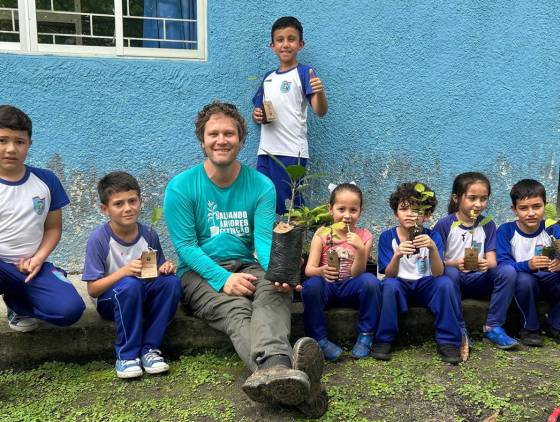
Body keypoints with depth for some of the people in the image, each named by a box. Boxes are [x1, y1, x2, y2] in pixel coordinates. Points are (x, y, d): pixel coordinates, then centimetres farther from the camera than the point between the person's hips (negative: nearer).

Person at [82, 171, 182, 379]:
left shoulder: (149, 235, -4)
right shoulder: (99, 239, -15)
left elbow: (158, 274, 7)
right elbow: (92, 289, -15)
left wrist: (165, 269, -17)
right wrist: (124, 271, -30)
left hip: (144, 299, 4)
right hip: (111, 301, -3)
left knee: (172, 281, -25)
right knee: (129, 284, -36)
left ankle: (149, 348, -14)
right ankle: (126, 354, -18)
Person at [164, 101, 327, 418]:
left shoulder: (262, 186, 4)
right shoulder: (181, 187, -2)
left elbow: (264, 240, -6)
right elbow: (185, 246, -7)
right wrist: (222, 278, -23)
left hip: (247, 267, 2)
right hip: (200, 273, -2)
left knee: (275, 293, -33)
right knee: (237, 310, -35)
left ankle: (273, 372, -61)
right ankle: (279, 370, -63)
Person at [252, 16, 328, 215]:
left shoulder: (304, 72, -3)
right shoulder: (268, 77, 15)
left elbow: (320, 111, -13)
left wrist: (319, 92, -34)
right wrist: (257, 116, 1)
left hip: (291, 153, -6)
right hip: (265, 152, 6)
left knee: (287, 207, -2)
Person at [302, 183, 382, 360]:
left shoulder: (364, 236, -3)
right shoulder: (322, 235, -4)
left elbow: (356, 273, -12)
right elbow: (309, 269, -13)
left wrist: (361, 250, -30)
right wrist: (321, 271, -37)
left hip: (351, 288, 1)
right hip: (327, 287, 0)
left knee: (370, 281, -29)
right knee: (311, 284, -33)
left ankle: (365, 337, -14)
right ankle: (319, 340, -17)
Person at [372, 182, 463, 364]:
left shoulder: (432, 237, -8)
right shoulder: (387, 237, -9)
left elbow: (438, 273, -20)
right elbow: (389, 274, -17)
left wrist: (433, 249, -39)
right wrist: (397, 255, -38)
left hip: (425, 286, 1)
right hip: (400, 286, -1)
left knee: (446, 283, -28)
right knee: (389, 284, -33)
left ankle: (448, 340, -14)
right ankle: (383, 340, -16)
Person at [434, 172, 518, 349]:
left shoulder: (488, 225, 5)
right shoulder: (444, 225, -6)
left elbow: (492, 261, -1)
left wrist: (486, 264, -26)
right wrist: (455, 264, -31)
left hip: (478, 281, 3)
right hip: (454, 279, -3)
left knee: (508, 271, -23)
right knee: (450, 273, -36)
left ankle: (493, 327, -15)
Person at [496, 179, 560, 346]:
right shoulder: (505, 231, -10)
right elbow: (502, 264, -20)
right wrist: (527, 265, -39)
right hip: (520, 281, -3)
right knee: (525, 280, -36)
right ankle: (530, 327, -9)